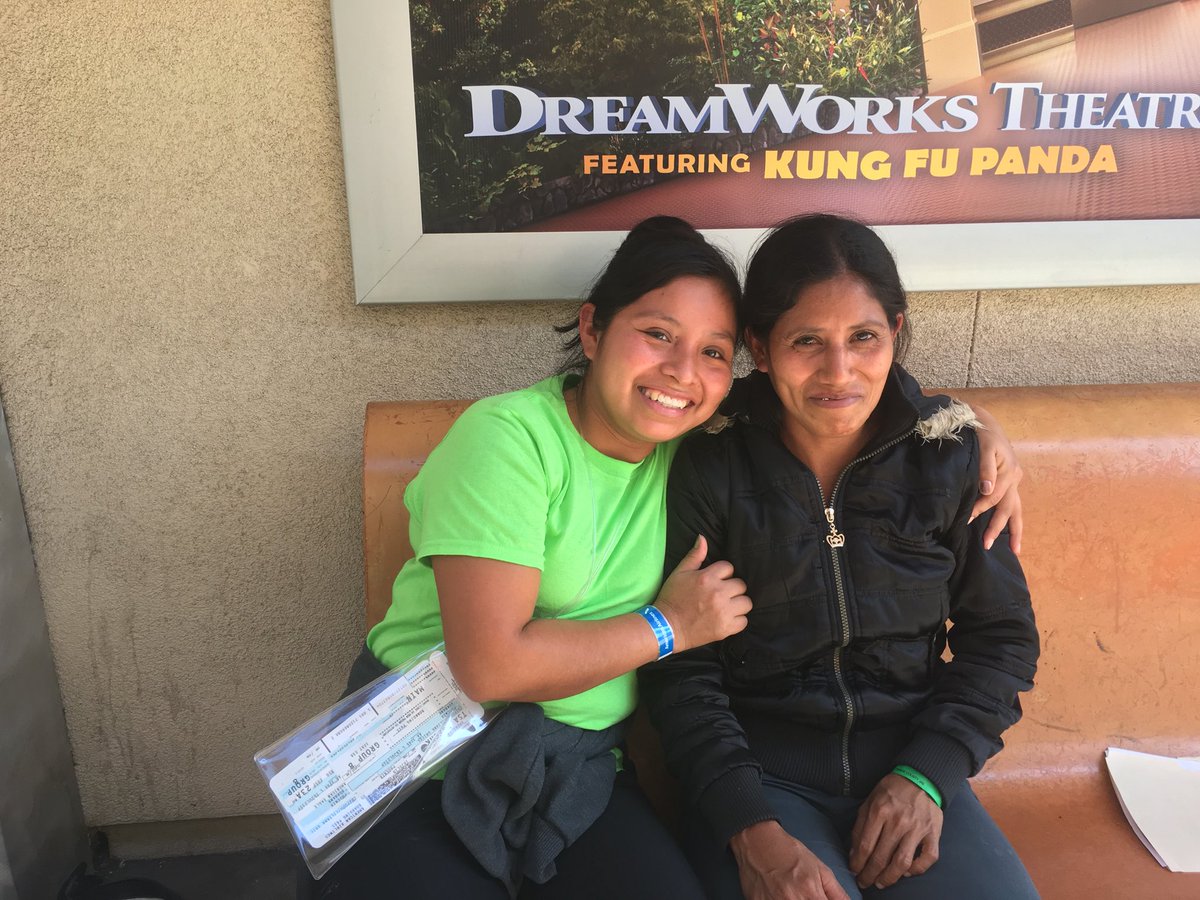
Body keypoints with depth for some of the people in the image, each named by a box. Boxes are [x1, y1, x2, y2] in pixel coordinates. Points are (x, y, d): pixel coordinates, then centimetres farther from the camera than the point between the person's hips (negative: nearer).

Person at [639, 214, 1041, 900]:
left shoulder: (950, 454, 0)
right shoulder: (709, 471, -8)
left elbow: (1002, 637, 7)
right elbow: (681, 670, -6)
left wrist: (926, 775, -6)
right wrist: (752, 829, -16)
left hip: (912, 762, 3)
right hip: (760, 771, -2)